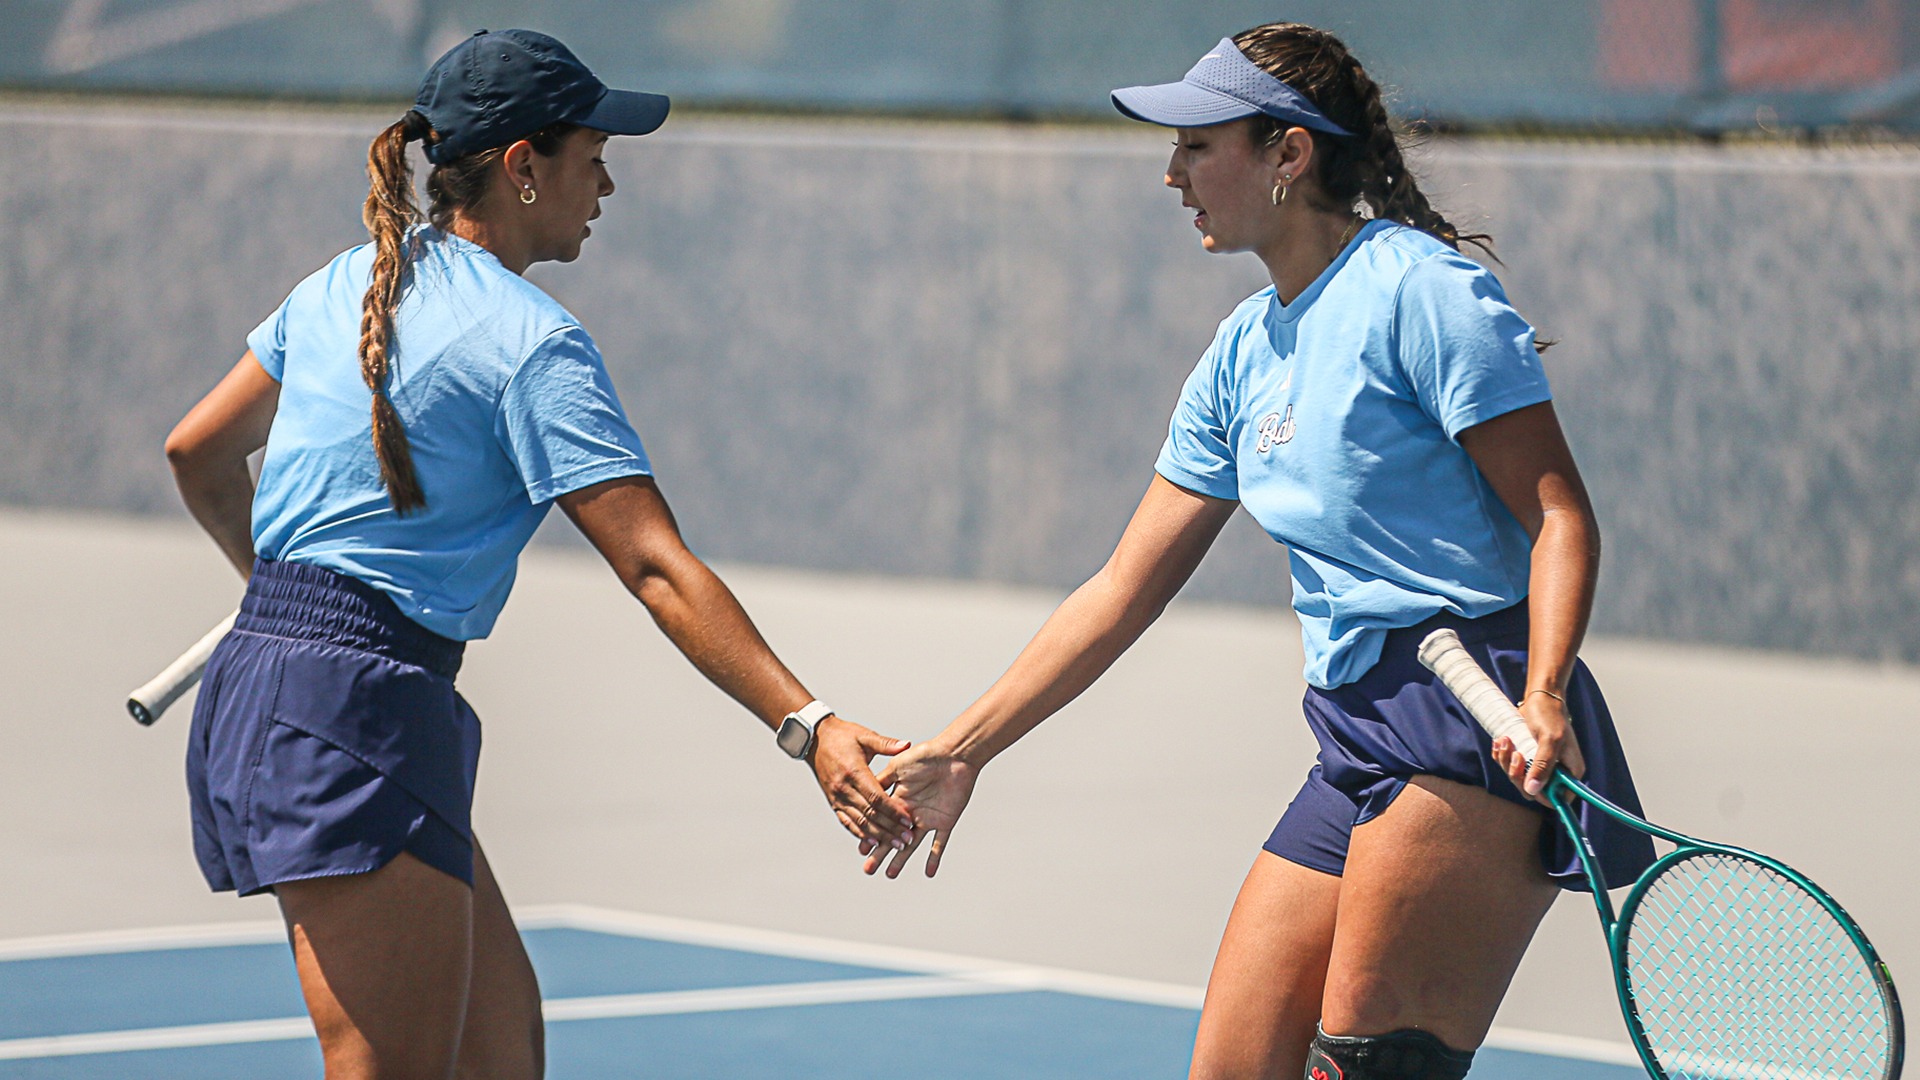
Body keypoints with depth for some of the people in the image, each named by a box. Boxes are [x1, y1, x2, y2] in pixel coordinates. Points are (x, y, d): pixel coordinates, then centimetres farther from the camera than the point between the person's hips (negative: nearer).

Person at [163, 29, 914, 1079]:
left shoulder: (342, 287, 14)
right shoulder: (533, 343, -10)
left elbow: (197, 452, 25)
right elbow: (657, 569, -17)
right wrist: (810, 727, -20)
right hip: (362, 708, -9)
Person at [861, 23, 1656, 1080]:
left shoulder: (1421, 290, -7)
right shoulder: (1243, 354, 17)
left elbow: (1561, 518, -11)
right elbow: (1123, 591, 22)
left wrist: (1543, 698, -26)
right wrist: (961, 751, 21)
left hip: (1477, 728, -8)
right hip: (1355, 746, 8)